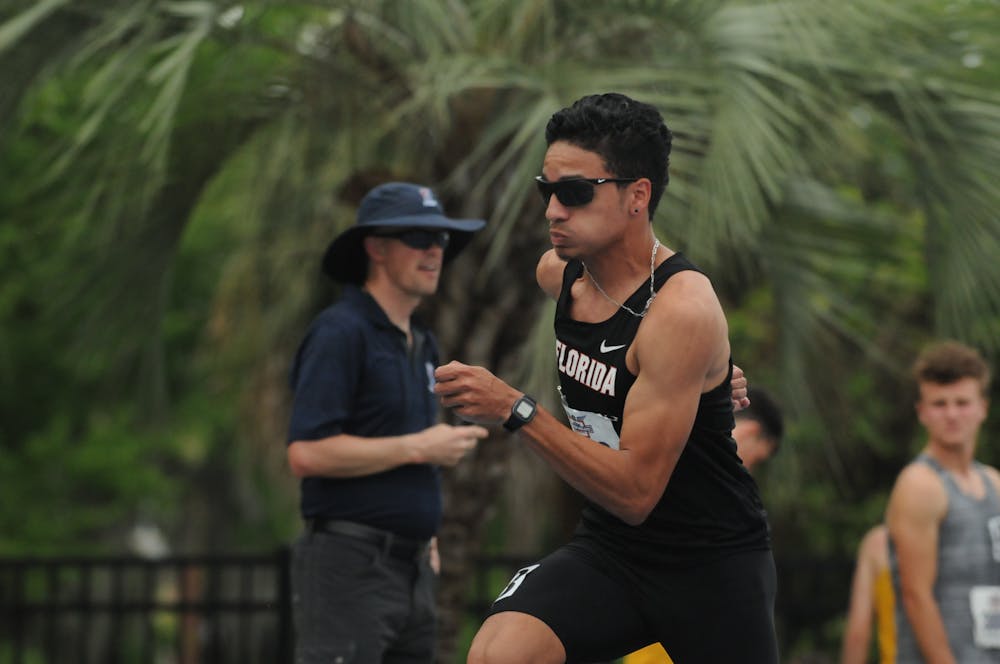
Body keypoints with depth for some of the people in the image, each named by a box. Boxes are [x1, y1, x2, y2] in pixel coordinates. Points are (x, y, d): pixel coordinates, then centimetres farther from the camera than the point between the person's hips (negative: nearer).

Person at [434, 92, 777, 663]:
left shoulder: (682, 311, -23)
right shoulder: (558, 272, -2)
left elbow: (635, 492, -27)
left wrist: (516, 411, -33)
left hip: (711, 560, -5)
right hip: (608, 548, 5)